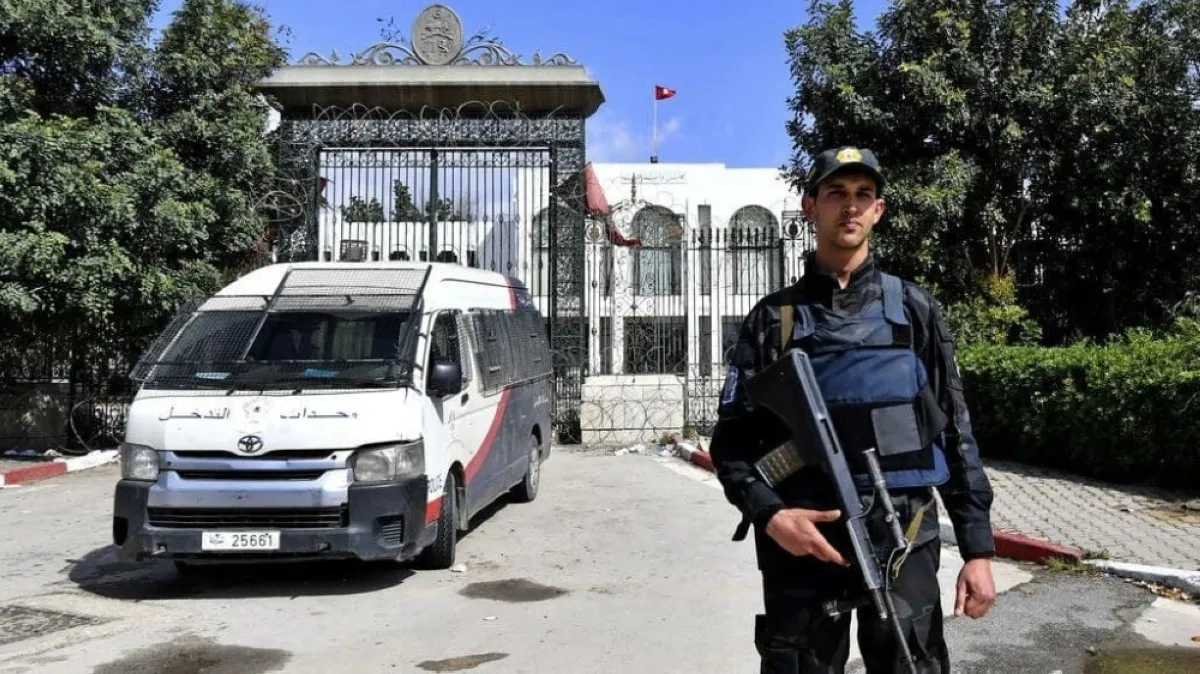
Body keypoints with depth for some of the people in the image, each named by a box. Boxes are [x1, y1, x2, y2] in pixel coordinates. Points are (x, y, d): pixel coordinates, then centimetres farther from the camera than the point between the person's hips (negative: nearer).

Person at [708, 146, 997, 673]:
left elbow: (956, 432, 6)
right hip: (803, 542, 0)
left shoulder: (914, 309, 6)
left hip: (904, 542, 1)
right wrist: (769, 514, -15)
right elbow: (732, 440, 1)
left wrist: (978, 548, 1)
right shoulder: (773, 318, 2)